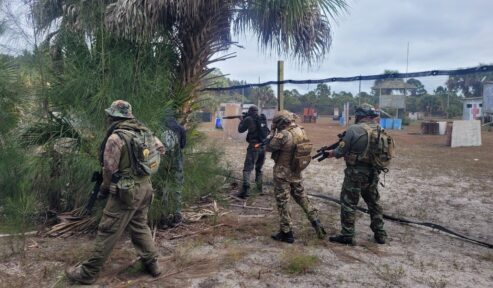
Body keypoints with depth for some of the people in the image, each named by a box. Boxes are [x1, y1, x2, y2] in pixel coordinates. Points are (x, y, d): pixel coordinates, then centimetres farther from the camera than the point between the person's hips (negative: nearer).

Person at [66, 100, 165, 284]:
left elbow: (109, 169, -11)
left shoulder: (116, 138, -16)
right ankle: (151, 263, 26)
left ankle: (88, 272, 14)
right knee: (140, 226, 20)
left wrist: (104, 189, 6)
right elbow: (160, 149, 17)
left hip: (126, 191, -7)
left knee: (108, 231, 2)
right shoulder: (144, 132, 5)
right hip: (145, 187, 7)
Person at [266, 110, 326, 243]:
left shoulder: (283, 135, -23)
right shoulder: (302, 131, 0)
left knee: (282, 202, 5)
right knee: (302, 198, 23)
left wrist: (272, 131, -3)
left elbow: (268, 147, -12)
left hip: (283, 173, -7)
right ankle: (316, 222, 24)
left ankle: (286, 233, 12)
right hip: (297, 172, 7)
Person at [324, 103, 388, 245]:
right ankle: (380, 234, 28)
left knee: (348, 203, 5)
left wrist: (331, 153, 9)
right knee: (374, 203, 19)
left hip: (356, 173, -6)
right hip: (373, 173, 6)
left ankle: (347, 236, 10)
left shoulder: (354, 129, -14)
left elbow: (341, 151, -10)